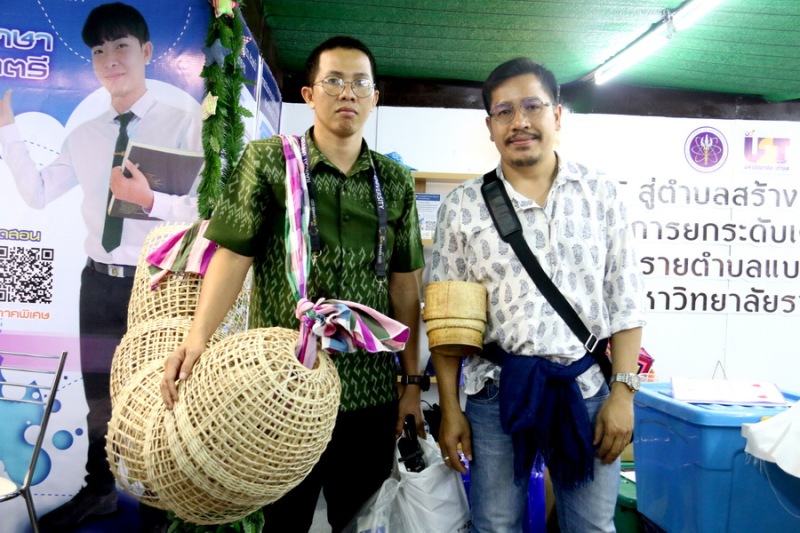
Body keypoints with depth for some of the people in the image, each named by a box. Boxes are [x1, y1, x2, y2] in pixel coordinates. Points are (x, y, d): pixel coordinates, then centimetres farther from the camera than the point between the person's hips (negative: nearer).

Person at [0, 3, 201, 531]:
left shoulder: (184, 125, -9)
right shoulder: (85, 135, 8)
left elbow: (206, 210, -16)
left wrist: (150, 200, -31)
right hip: (99, 281, 5)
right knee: (98, 391, 20)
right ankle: (99, 490, 44)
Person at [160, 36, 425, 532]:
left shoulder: (396, 181, 7)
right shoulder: (267, 160, 1)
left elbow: (405, 286, 7)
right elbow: (233, 254, -6)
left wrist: (412, 383, 6)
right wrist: (197, 338, -21)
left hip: (371, 393, 3)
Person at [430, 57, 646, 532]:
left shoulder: (601, 194, 3)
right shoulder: (463, 206, -1)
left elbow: (626, 302, 3)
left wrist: (623, 393, -4)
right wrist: (450, 410, -2)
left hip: (587, 388, 1)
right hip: (496, 392, 0)